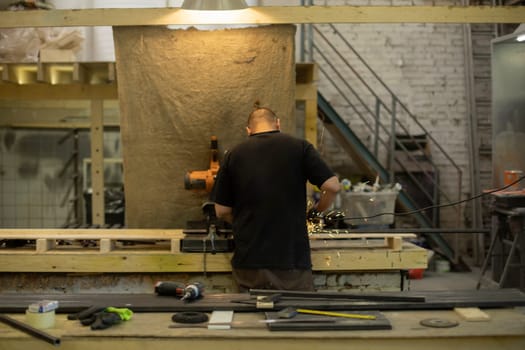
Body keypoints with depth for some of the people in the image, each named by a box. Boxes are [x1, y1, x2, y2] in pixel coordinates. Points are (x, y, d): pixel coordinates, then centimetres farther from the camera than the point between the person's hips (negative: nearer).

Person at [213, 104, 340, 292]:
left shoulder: (233, 155, 4)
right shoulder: (299, 147, -1)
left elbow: (222, 211, 6)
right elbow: (332, 186, -6)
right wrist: (319, 210, 14)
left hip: (248, 260, 2)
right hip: (292, 259, -2)